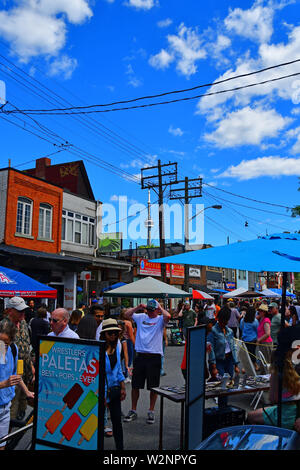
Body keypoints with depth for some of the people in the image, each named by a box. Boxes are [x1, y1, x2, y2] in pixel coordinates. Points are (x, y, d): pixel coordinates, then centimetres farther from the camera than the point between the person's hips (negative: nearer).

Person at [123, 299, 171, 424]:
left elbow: (168, 316, -22)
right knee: (135, 385, 10)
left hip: (154, 357, -3)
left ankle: (151, 412, 23)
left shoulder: (160, 320, -1)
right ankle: (133, 411, 24)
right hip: (140, 356, 3)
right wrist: (139, 306, -2)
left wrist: (160, 307, -9)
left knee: (153, 387, 7)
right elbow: (127, 314, 7)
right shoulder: (141, 317, 9)